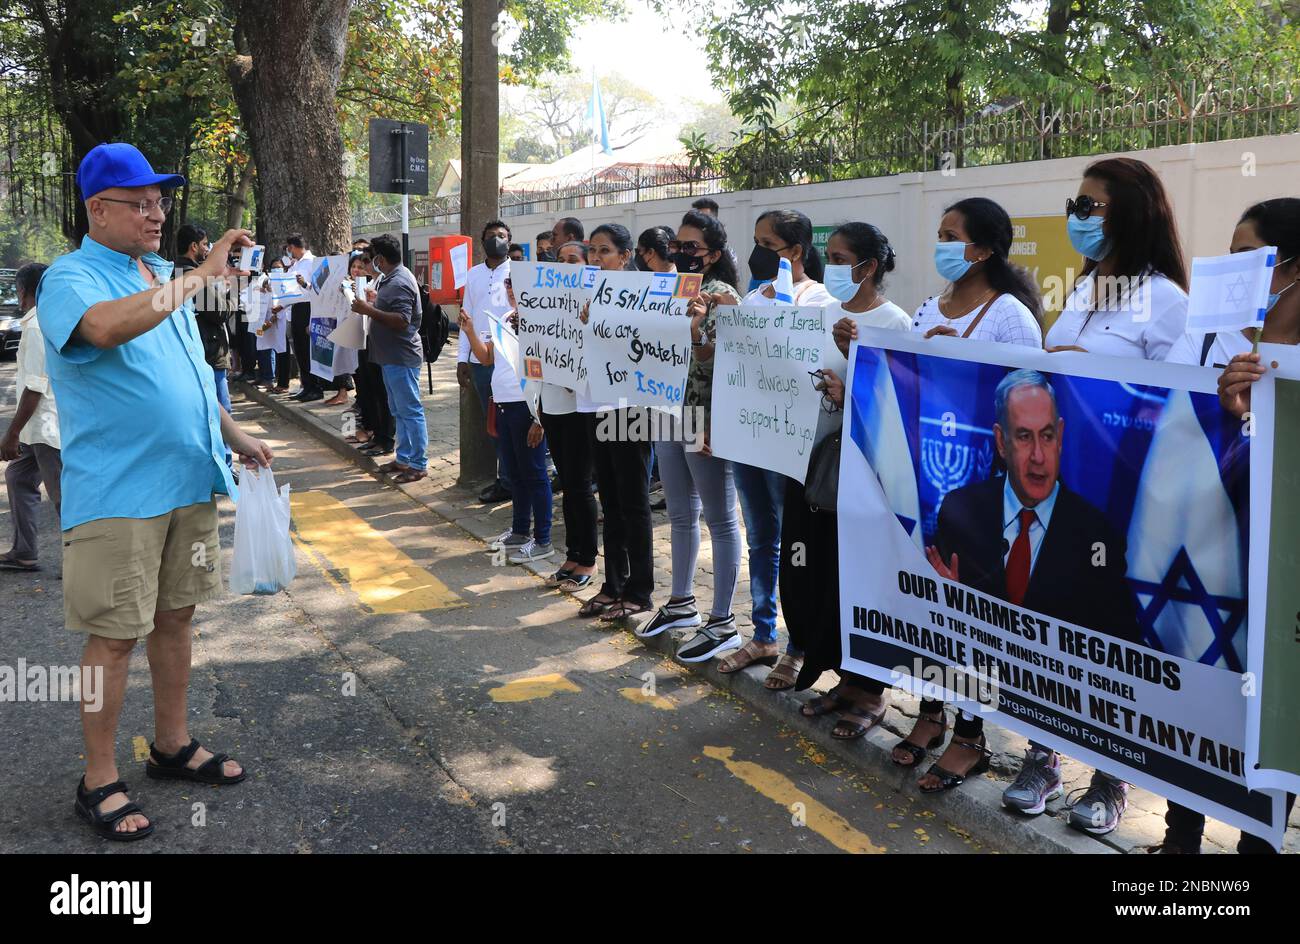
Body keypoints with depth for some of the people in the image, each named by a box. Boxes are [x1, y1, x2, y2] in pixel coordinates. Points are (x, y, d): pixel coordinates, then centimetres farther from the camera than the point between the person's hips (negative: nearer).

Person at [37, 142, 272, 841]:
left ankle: (173, 746, 31)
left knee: (176, 616, 16)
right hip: (117, 493, -8)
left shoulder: (161, 277, 15)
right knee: (114, 637, -1)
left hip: (189, 483, 8)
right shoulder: (72, 278, -10)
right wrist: (201, 277, -31)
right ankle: (99, 784, 13)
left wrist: (232, 435, 19)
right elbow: (106, 326, -35)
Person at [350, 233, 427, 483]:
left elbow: (402, 320, -27)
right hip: (392, 357, 11)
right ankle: (404, 458, 24)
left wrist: (370, 310, -26)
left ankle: (419, 465, 0)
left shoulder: (399, 283, -18)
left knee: (410, 411, -5)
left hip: (401, 358, -11)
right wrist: (377, 300, 19)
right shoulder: (394, 278, 14)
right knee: (399, 411, 16)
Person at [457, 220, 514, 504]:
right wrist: (462, 359, 10)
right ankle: (505, 477, 19)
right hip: (479, 359, 5)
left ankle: (506, 482, 6)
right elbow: (467, 316, 15)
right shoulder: (473, 274, 14)